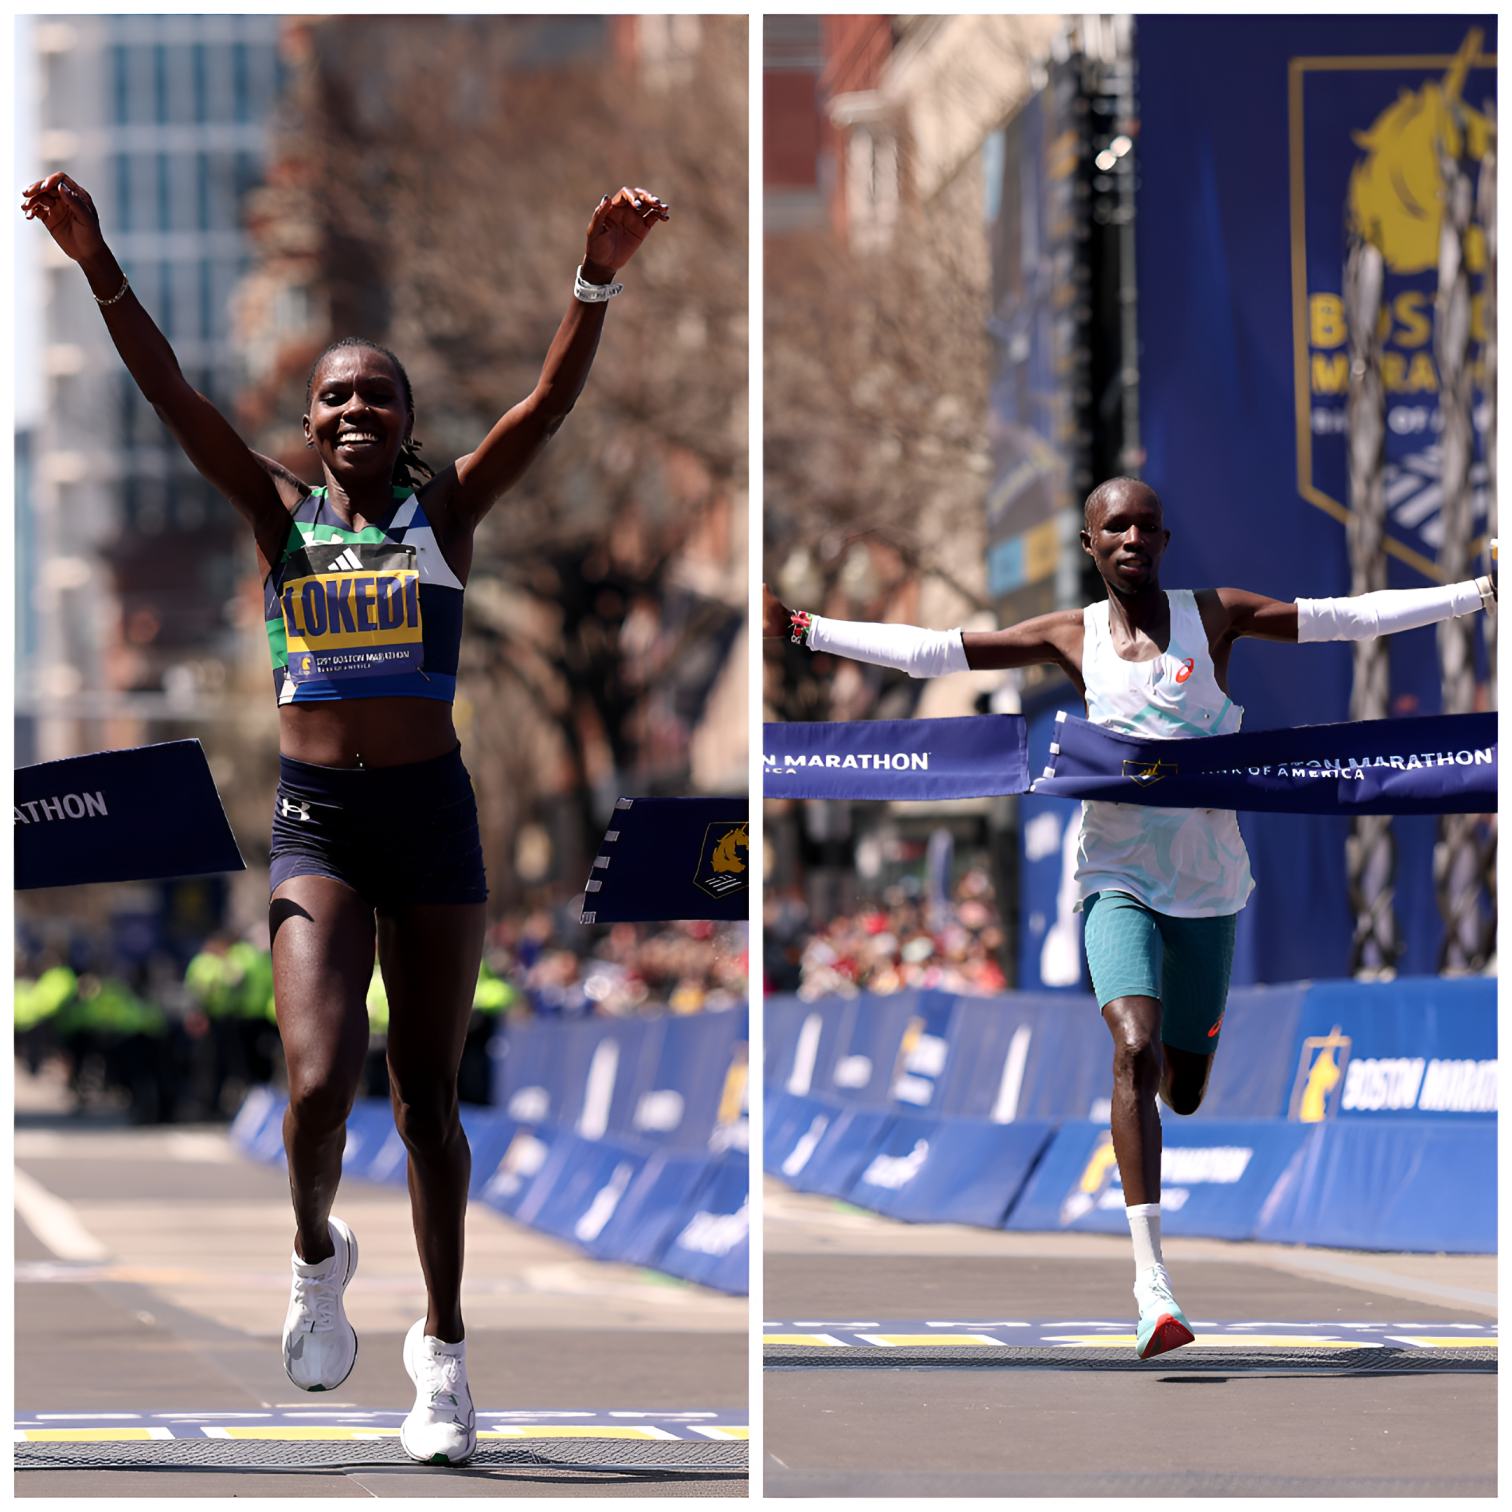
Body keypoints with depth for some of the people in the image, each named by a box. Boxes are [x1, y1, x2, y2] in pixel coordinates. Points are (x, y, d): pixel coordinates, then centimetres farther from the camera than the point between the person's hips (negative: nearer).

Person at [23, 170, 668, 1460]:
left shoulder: (447, 515, 5)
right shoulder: (281, 516, 6)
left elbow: (552, 402, -7)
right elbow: (170, 393, -3)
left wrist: (598, 283, -21)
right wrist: (100, 268, -14)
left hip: (432, 815, 0)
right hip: (314, 817, 0)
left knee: (426, 1095, 7)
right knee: (321, 1083, -16)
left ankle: (444, 1345, 19)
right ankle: (319, 1254, 16)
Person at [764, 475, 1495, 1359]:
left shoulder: (1215, 616, 1)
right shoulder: (1072, 638, 2)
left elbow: (1352, 617, -1)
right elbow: (932, 652, 4)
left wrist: (1481, 593, -6)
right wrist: (804, 629, 0)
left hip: (1207, 883, 2)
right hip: (1117, 878, -1)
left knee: (1184, 1089, 8)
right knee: (1135, 1052, -23)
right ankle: (1152, 1284, -26)